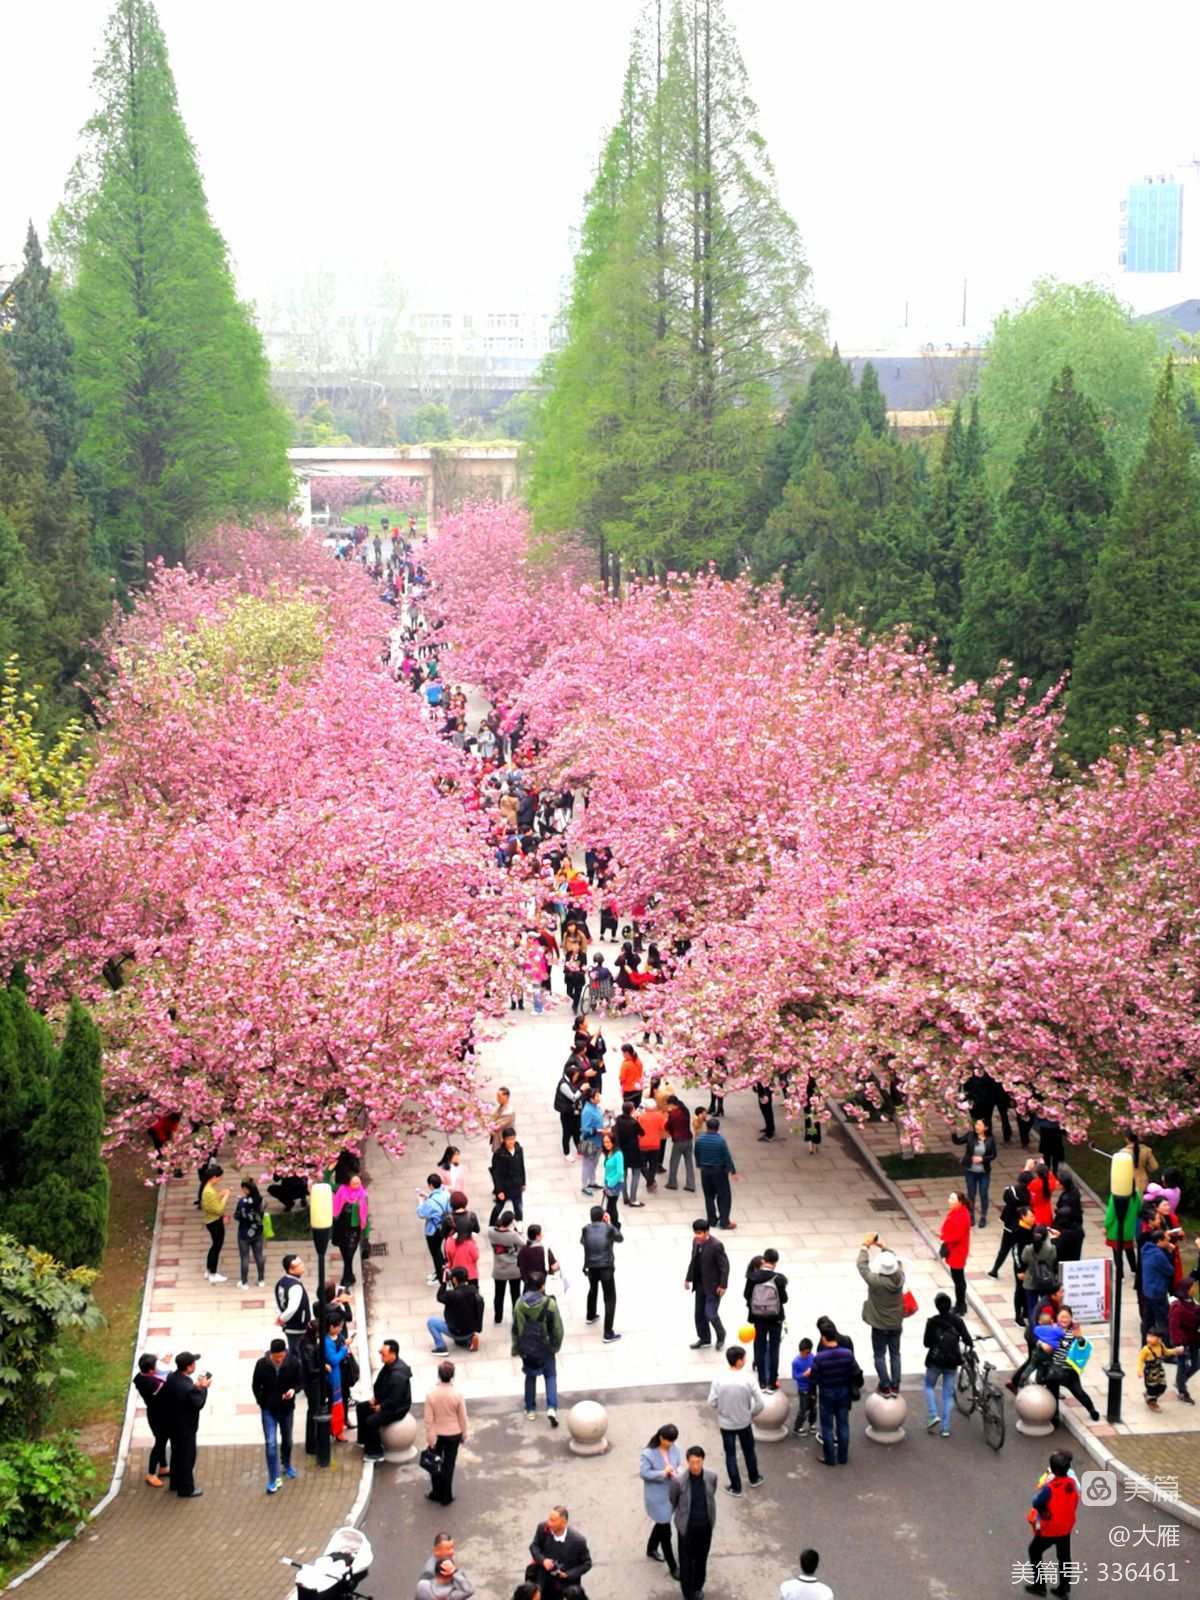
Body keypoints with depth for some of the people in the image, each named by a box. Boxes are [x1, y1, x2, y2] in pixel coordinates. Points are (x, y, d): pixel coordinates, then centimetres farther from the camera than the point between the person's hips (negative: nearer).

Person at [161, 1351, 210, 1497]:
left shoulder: (171, 1377, -9)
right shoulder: (188, 1387, -34)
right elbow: (199, 1404, -21)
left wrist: (196, 1386, -2)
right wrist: (203, 1388, -10)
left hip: (172, 1424, 8)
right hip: (185, 1428, -8)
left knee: (177, 1454, 26)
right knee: (187, 1457, 10)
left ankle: (176, 1482, 43)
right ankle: (186, 1489, 25)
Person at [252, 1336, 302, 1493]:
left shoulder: (293, 1362, -18)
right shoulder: (262, 1364, -18)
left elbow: (301, 1381, -5)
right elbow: (255, 1386, -3)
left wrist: (293, 1390, -25)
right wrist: (261, 1402, -3)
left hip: (287, 1408, 1)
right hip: (268, 1409, -1)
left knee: (287, 1441, 20)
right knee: (271, 1443, -8)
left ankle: (287, 1465, 47)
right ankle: (274, 1479, -1)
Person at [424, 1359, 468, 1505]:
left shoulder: (431, 1394, -19)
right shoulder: (457, 1394, -20)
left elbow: (428, 1419, -13)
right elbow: (463, 1417, -9)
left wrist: (430, 1438, -4)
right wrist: (465, 1434, 7)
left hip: (436, 1434, 0)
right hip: (453, 1434, 0)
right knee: (448, 1465, 13)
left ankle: (436, 1493, 30)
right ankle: (446, 1497, 22)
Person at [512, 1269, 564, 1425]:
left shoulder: (519, 1304, -8)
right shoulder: (550, 1303, -17)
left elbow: (515, 1328, 1)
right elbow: (557, 1329, -11)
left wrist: (516, 1347, 14)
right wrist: (556, 1346, 5)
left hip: (526, 1348, 2)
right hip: (545, 1348, -2)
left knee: (530, 1377, 20)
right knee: (551, 1376, 12)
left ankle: (530, 1409, 25)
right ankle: (551, 1408, -4)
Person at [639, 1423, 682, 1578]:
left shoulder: (674, 1449, -6)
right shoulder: (648, 1454, -23)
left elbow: (679, 1464, 2)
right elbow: (643, 1473, -21)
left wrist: (677, 1471, -21)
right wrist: (663, 1473, -30)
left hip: (671, 1494, 6)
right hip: (657, 1497, -6)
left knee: (661, 1524, 26)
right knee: (665, 1531, 0)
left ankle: (651, 1549, 51)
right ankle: (673, 1567, 11)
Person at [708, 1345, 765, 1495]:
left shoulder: (719, 1379, -20)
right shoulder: (749, 1378, -21)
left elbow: (711, 1402, -13)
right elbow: (760, 1403, -17)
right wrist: (753, 1414, 4)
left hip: (725, 1423, 0)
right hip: (744, 1422, 0)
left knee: (730, 1454, 16)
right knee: (749, 1451, 24)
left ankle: (735, 1487, 26)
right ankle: (754, 1478, 43)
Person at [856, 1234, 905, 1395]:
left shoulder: (875, 1281, -29)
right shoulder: (900, 1277, -17)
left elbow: (862, 1265, -16)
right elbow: (896, 1261, 3)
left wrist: (866, 1246, -8)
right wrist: (883, 1247, 6)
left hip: (879, 1324, -4)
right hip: (896, 1323, 4)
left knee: (880, 1355, 12)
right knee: (895, 1354, 17)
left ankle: (885, 1386, 16)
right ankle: (895, 1386, 22)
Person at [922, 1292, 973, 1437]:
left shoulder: (932, 1322, -11)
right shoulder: (957, 1321, -6)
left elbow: (927, 1343, -7)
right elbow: (967, 1340, -7)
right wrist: (971, 1345, 15)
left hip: (935, 1360, -2)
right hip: (952, 1361, 2)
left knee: (929, 1386, 21)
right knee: (948, 1394, 11)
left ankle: (934, 1415, 1)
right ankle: (945, 1428, 8)